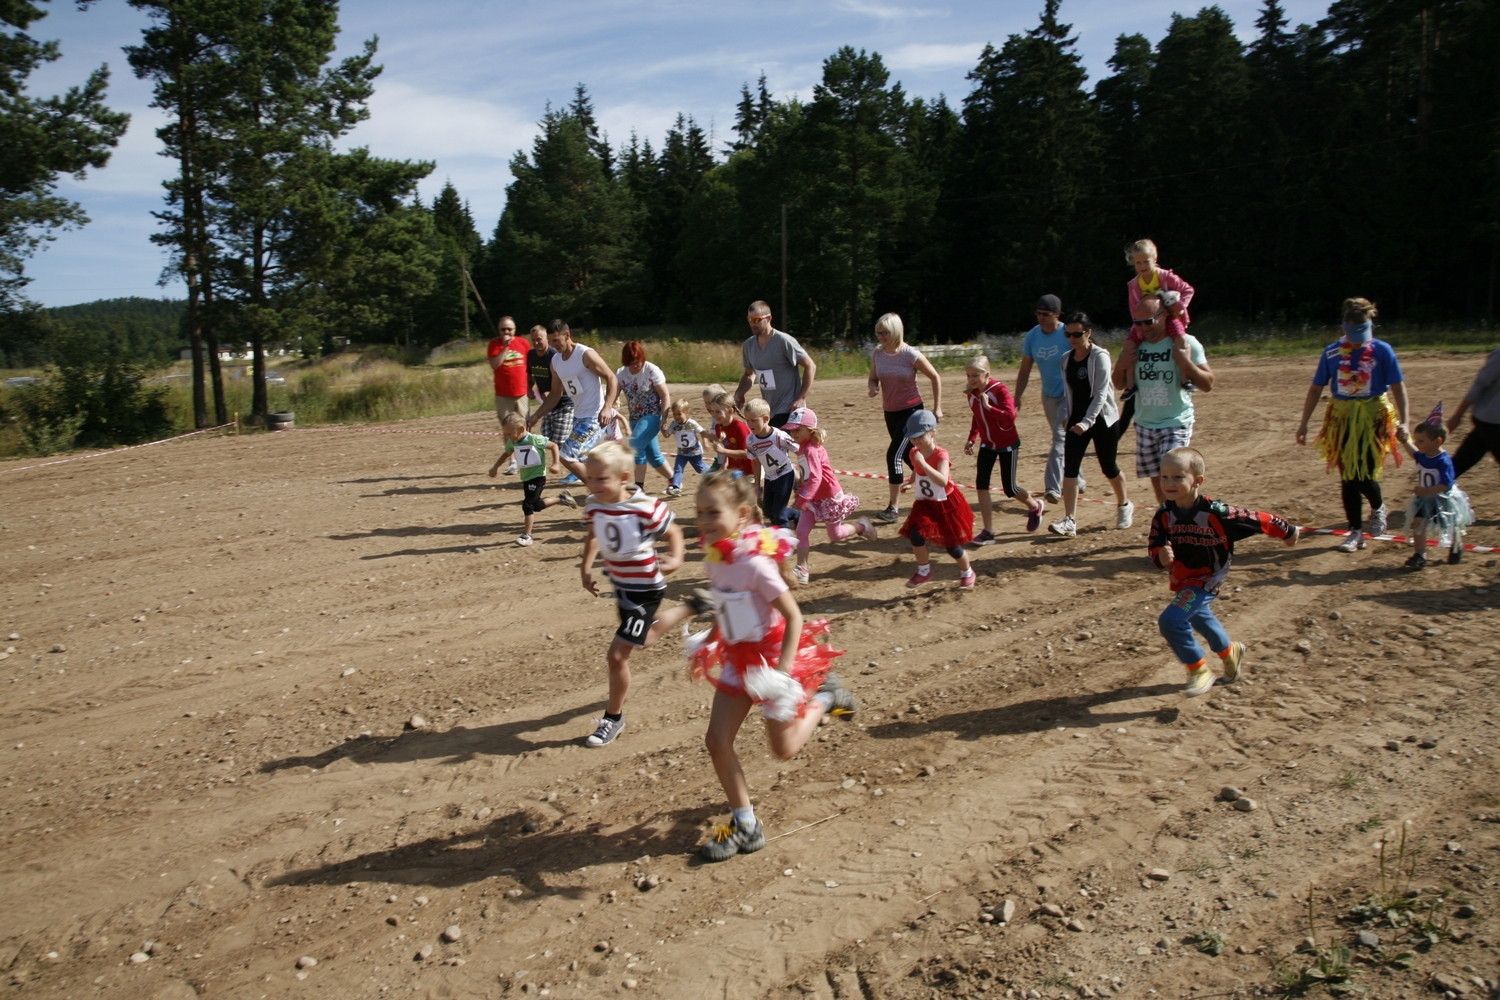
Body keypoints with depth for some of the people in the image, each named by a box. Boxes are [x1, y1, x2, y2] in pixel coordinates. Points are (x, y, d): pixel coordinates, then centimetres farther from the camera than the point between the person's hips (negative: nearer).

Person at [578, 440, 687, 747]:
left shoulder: (645, 508, -29)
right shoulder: (594, 506, -10)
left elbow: (673, 532, -15)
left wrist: (676, 558, -34)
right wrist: (586, 567, 0)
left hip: (645, 588, -7)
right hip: (620, 582, 8)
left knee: (617, 654, -8)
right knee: (643, 641, 29)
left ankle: (614, 717, 14)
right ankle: (688, 611, 56)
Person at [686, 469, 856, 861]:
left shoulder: (754, 562, -28)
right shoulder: (714, 558, -6)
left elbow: (794, 616, -24)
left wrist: (782, 671, -30)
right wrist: (708, 643, 14)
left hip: (771, 655, -7)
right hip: (737, 657, 7)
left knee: (784, 748, 8)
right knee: (717, 740, 3)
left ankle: (824, 695, 33)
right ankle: (745, 824, 18)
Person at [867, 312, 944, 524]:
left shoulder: (910, 354, -18)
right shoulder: (877, 354, -4)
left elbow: (935, 378, -10)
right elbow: (873, 378, 10)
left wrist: (937, 408, -11)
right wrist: (873, 387, -15)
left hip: (911, 410, -6)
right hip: (890, 411, 6)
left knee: (894, 455, -16)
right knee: (908, 454, 18)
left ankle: (893, 507, -10)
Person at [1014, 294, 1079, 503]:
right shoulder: (1032, 336, -2)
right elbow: (1025, 370, 4)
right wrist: (1017, 398, 0)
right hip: (1049, 395, 6)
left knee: (1061, 438, -16)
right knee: (1064, 440, 16)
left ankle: (1053, 487, -19)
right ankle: (1076, 481, 31)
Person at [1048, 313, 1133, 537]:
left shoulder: (1099, 356, -13)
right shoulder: (1066, 359, 5)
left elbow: (1101, 393, -19)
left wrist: (1087, 422, -27)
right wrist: (1066, 415, 4)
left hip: (1102, 419, -5)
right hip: (1077, 420, 5)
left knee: (1108, 467, 8)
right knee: (1069, 467, -8)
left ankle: (1124, 505, 35)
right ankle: (1069, 521, -10)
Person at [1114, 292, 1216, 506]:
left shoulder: (1185, 343, -9)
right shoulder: (1134, 346, 5)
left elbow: (1208, 385, -8)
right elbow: (1120, 386, 14)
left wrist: (1186, 362, -23)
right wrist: (1120, 366, -6)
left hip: (1176, 424, -5)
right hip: (1144, 424, 5)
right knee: (1157, 481, 12)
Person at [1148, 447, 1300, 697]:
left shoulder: (1216, 513, -29)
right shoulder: (1164, 515, -15)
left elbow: (1257, 519, -17)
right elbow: (1153, 545, -8)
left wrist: (1288, 532, -3)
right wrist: (1161, 556, -32)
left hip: (1207, 580, -6)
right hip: (1182, 580, 6)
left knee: (1171, 621, -22)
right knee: (1200, 618, 29)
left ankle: (1199, 670, -2)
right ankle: (1230, 652, 59)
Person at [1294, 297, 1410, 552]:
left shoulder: (1382, 351, -5)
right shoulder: (1332, 352, 0)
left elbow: (1398, 387, -5)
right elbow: (1315, 389, 5)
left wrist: (1403, 421, -12)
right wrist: (1304, 423, 4)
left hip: (1373, 417, -2)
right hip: (1342, 418, 2)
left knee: (1365, 475, -8)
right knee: (1348, 478, 4)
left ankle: (1378, 507, 27)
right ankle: (1356, 531, 16)